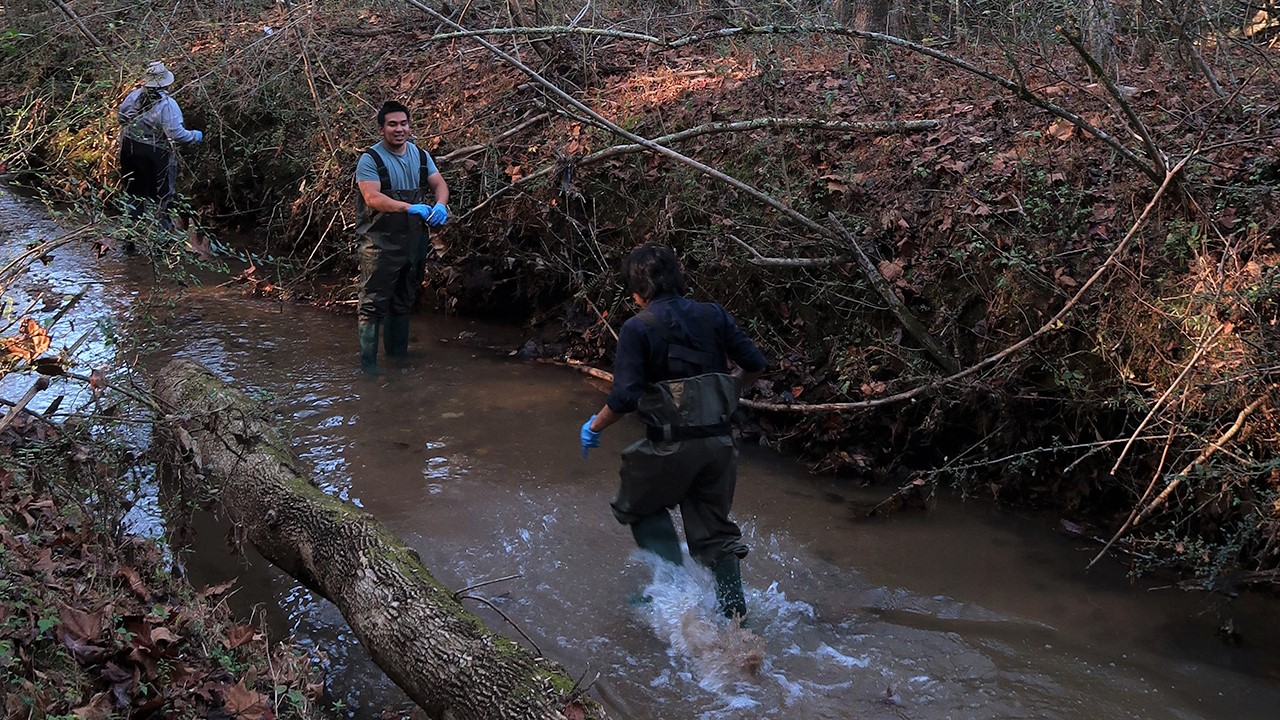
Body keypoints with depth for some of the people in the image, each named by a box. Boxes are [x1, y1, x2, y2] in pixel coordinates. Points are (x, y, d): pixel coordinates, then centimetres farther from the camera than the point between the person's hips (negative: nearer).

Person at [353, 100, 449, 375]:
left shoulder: (420, 155, 9)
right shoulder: (370, 159, -12)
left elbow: (439, 183, 5)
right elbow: (372, 198, -23)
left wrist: (440, 205, -19)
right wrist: (410, 208, -33)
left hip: (414, 241, 6)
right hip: (381, 243, -6)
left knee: (404, 300, 19)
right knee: (374, 303, -5)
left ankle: (398, 352, 33)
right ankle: (367, 359, 2)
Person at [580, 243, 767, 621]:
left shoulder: (637, 328, -9)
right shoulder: (713, 315, 4)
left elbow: (625, 397, -15)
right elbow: (755, 363, 5)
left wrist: (595, 426, 2)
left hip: (671, 445, -4)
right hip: (719, 441, 4)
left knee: (639, 507, 23)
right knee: (713, 530, 17)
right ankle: (735, 614, 18)